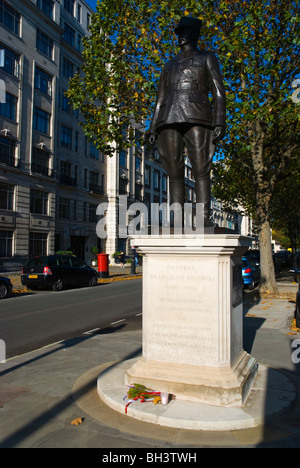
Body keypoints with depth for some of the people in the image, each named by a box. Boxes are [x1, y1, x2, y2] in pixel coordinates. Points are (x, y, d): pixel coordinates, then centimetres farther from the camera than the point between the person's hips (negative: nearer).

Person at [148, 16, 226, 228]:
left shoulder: (207, 58, 18)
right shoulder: (170, 65, 30)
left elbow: (219, 93, 6)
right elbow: (160, 99, 25)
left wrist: (220, 122, -9)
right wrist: (153, 128, 13)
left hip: (197, 118, -4)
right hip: (170, 121, 4)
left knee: (201, 170, -13)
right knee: (175, 174, -4)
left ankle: (204, 218, -16)